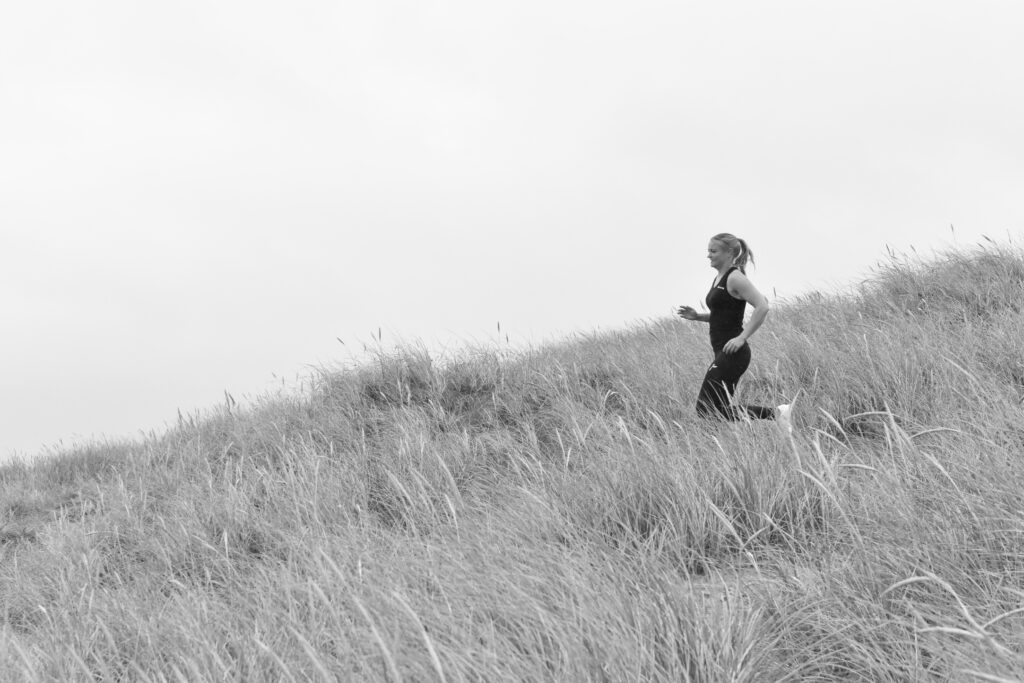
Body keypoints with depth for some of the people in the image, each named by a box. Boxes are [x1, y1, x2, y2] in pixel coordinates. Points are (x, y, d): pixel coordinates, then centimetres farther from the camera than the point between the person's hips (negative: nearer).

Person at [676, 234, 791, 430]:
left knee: (706, 408, -10)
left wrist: (742, 337, -23)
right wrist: (697, 316, 11)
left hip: (733, 353, -10)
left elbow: (762, 307, -22)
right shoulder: (719, 279, 16)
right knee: (721, 411, 11)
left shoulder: (735, 278, -12)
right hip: (724, 354, 10)